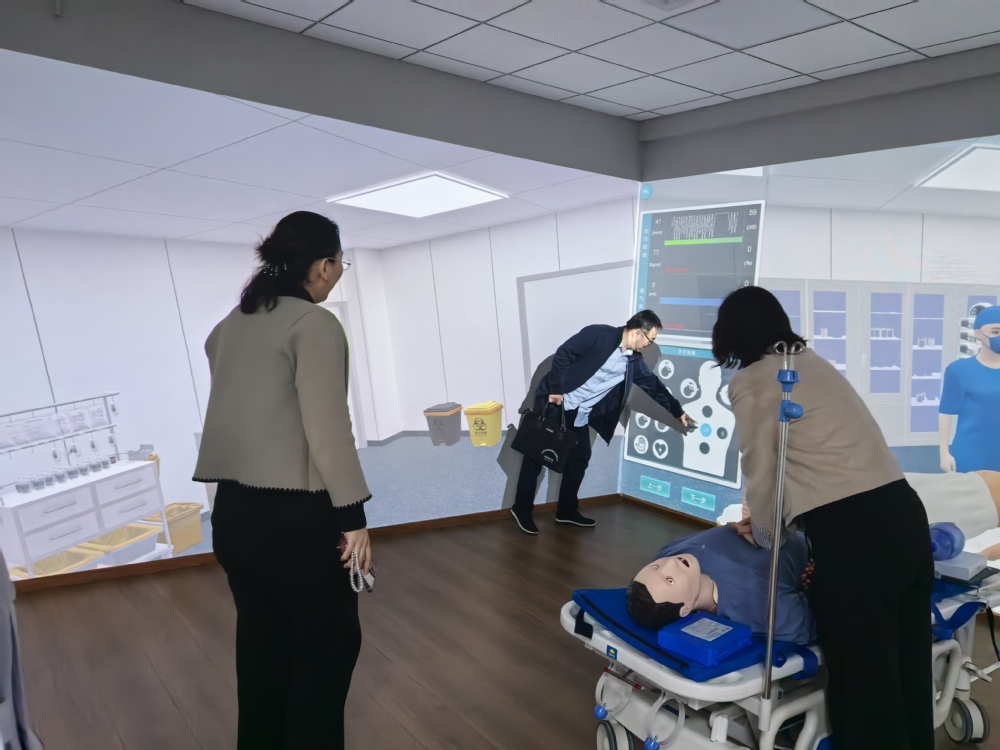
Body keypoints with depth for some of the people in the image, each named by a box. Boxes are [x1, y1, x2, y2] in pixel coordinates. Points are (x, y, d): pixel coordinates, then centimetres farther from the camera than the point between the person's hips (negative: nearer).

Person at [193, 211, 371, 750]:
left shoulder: (229, 325, 11)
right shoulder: (315, 324, -12)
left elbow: (239, 412, 10)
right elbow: (327, 427, -18)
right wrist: (353, 515, -13)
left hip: (234, 511, 8)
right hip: (295, 515, -8)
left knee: (261, 643, 21)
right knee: (328, 644, 10)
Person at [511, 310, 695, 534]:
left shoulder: (633, 361, 7)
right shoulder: (599, 335, -14)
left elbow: (653, 384, 16)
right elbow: (563, 354, -17)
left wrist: (678, 411, 19)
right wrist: (556, 389, -21)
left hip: (580, 415, 7)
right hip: (554, 401, -7)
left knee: (579, 459, 7)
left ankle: (567, 511, 22)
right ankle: (522, 509, 8)